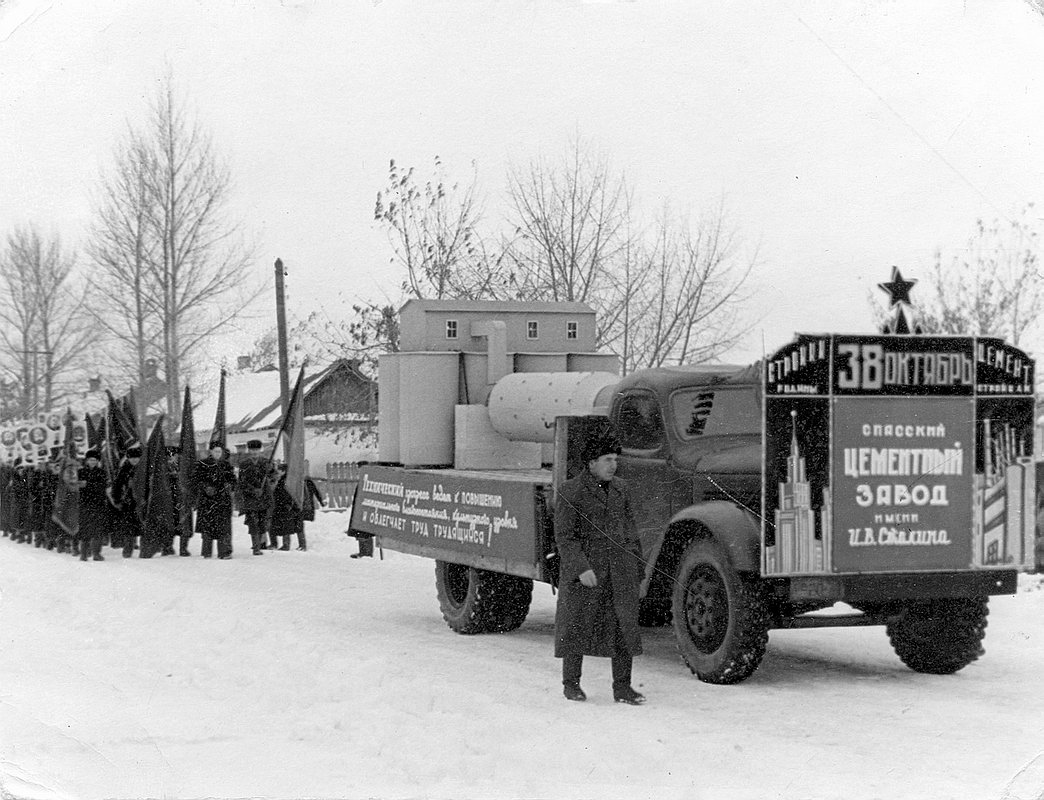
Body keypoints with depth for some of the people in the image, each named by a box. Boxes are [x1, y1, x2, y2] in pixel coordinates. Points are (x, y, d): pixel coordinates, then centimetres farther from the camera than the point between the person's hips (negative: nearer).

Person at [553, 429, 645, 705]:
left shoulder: (620, 489, 9)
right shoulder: (570, 493, -6)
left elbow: (630, 531, 15)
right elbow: (564, 537, -10)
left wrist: (636, 570, 13)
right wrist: (581, 568, -21)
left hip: (619, 567, 4)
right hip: (583, 566, -4)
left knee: (624, 624, -1)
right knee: (577, 624, 5)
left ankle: (622, 687, 5)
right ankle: (571, 683, 20)